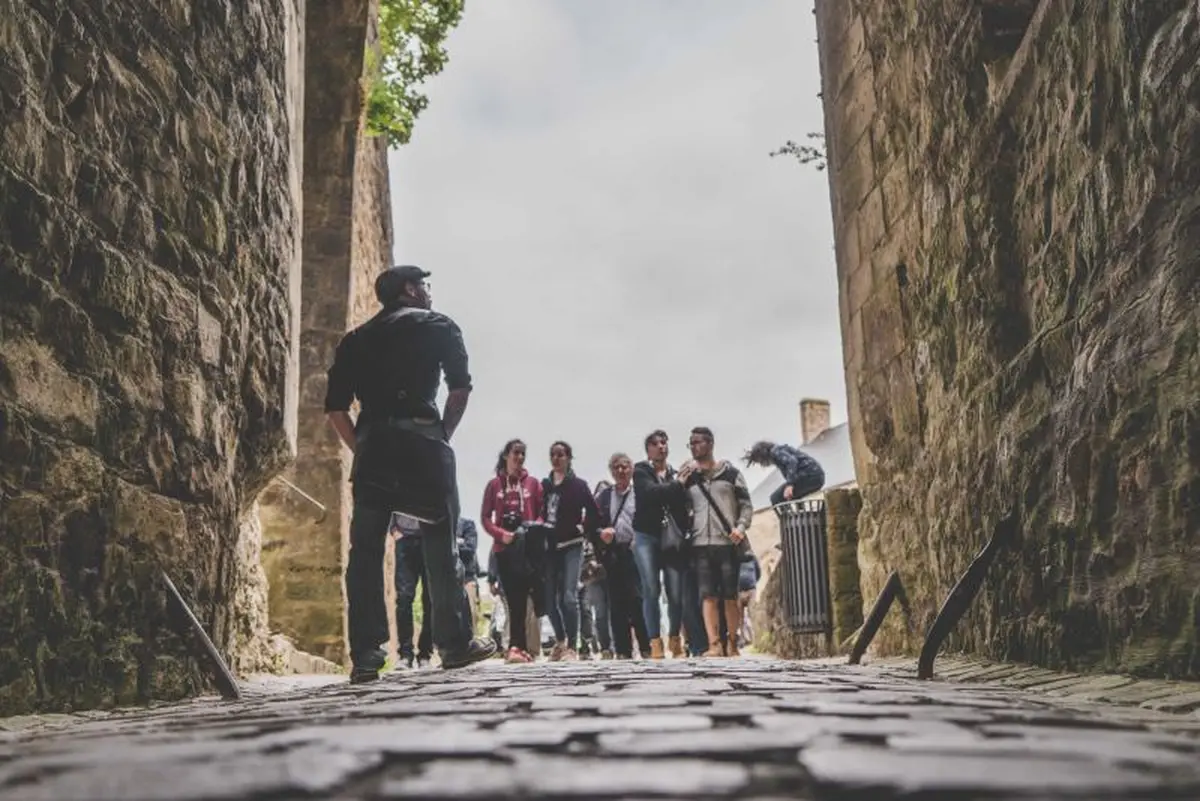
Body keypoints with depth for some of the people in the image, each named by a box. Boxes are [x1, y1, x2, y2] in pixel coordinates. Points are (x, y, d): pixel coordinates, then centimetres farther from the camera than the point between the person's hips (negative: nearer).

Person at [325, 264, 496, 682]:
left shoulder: (356, 339, 21)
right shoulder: (438, 326, 11)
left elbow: (335, 406, 11)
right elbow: (460, 387, -2)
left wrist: (361, 448, 13)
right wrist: (443, 435, 6)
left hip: (372, 447, 3)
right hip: (423, 442, -3)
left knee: (365, 550, 2)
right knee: (440, 546, 3)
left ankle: (365, 655, -2)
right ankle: (455, 643, 6)